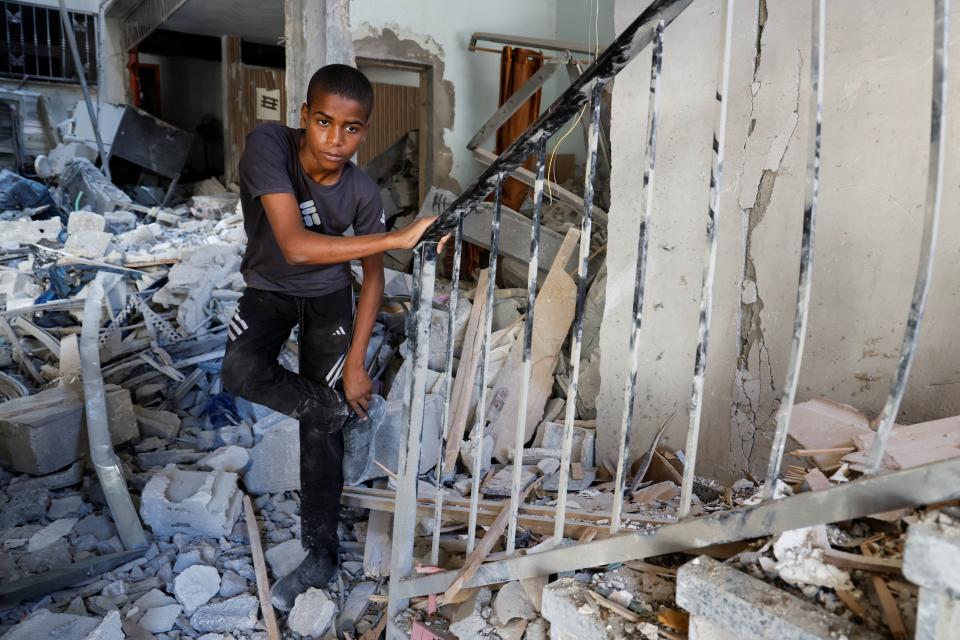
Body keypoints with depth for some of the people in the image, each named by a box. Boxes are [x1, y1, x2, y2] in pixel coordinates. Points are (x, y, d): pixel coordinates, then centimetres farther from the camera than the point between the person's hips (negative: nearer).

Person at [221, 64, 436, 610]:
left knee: (321, 429, 0)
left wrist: (355, 362, -13)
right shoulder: (269, 145, -30)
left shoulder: (364, 193, -22)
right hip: (269, 288, 0)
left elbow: (373, 276, -10)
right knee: (241, 373, -30)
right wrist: (398, 238, -43)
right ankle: (348, 409, -2)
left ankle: (322, 554, 16)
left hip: (329, 294, 0)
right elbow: (295, 245, -41)